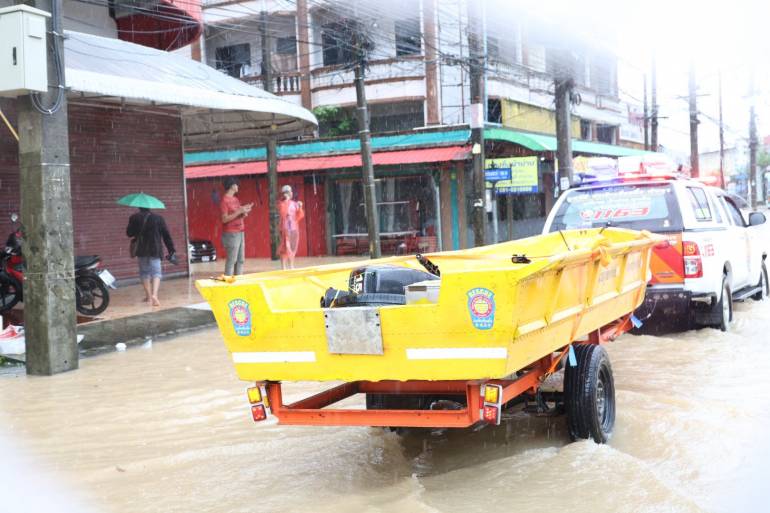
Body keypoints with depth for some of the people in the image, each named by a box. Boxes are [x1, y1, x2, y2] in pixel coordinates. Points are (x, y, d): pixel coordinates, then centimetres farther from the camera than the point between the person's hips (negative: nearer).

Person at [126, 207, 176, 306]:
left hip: (142, 251, 1)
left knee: (144, 272, 15)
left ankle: (149, 296, 16)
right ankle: (154, 294, -22)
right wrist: (171, 250, 5)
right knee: (156, 272, -1)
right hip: (156, 250, 0)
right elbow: (166, 235, 0)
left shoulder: (134, 218, -4)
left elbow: (129, 233, 4)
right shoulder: (158, 218, -1)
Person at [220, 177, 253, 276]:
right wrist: (239, 211, -18)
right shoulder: (224, 200, -10)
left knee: (240, 260, 8)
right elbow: (225, 219, -16)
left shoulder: (235, 199, 15)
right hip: (231, 234, -9)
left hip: (240, 233, 9)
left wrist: (244, 211, 0)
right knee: (231, 260, -9)